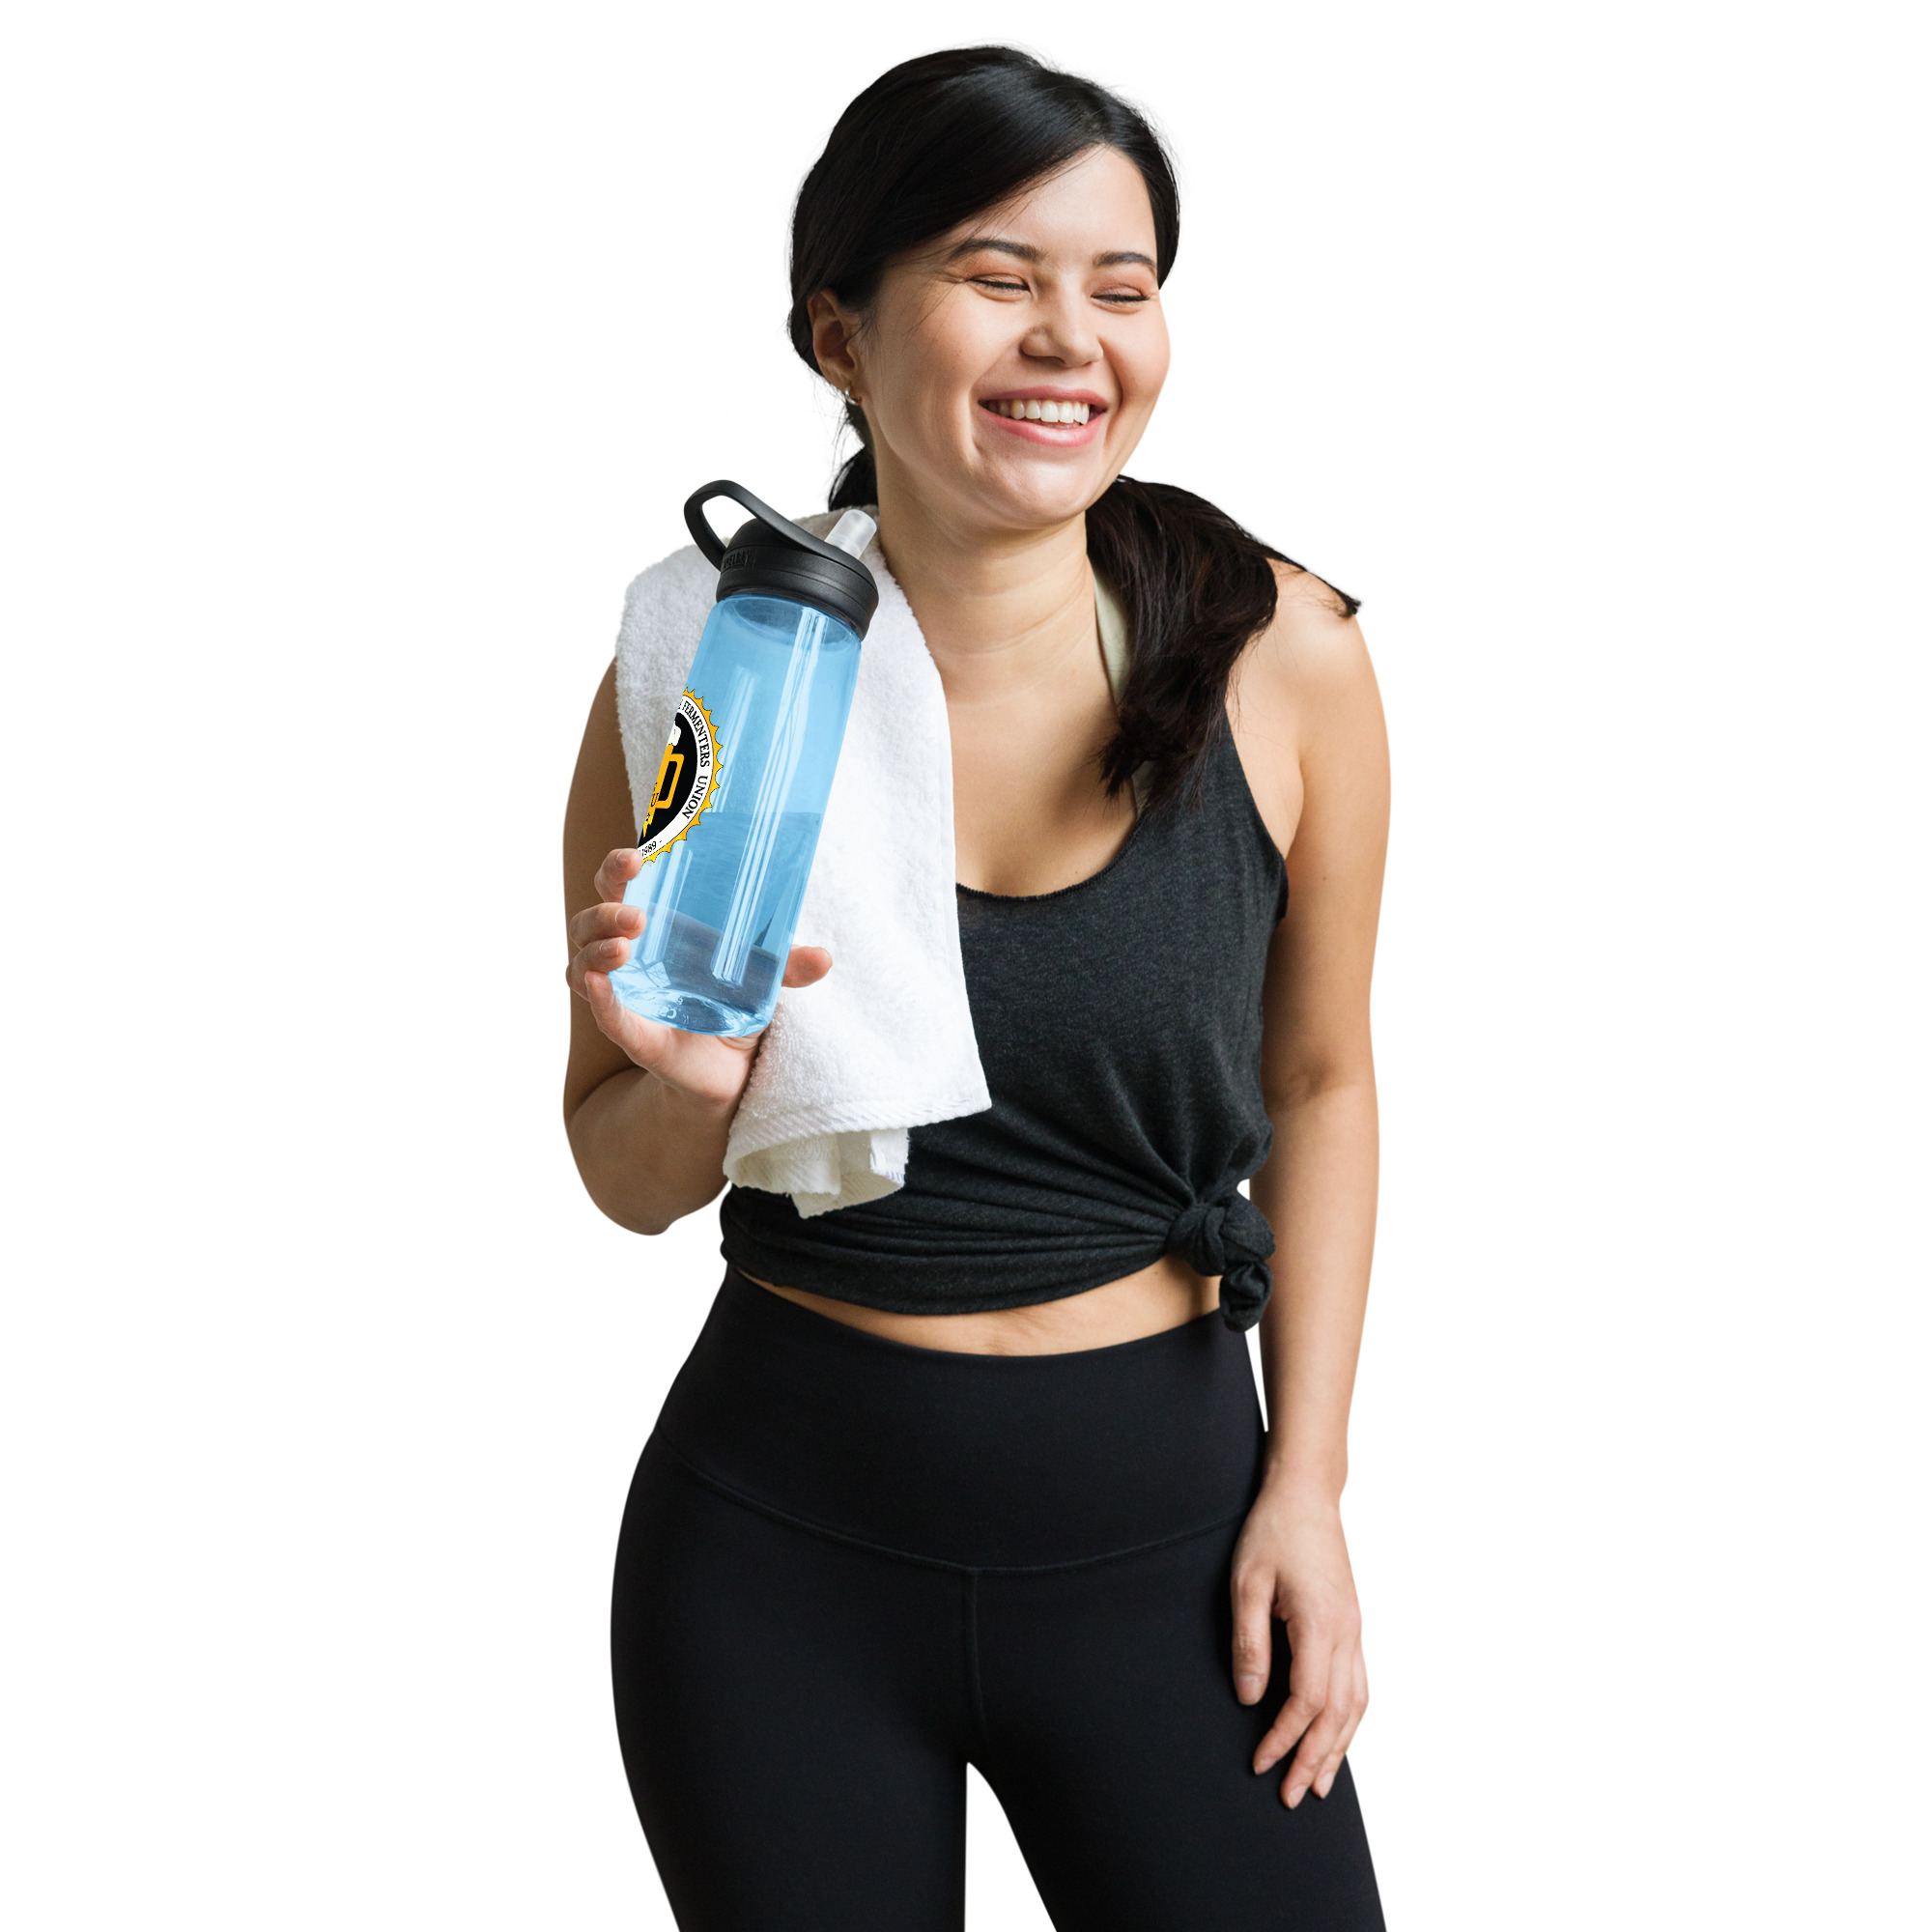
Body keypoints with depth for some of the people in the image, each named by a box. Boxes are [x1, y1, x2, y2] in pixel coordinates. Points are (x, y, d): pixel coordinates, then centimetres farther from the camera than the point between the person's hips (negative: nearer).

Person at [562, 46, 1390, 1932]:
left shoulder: (1275, 657, -8)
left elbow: (1318, 1083, 6)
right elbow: (630, 1180, 2)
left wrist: (1307, 1483, 2)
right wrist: (690, 1086, -20)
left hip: (1161, 1528, 1)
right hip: (779, 1550, 0)